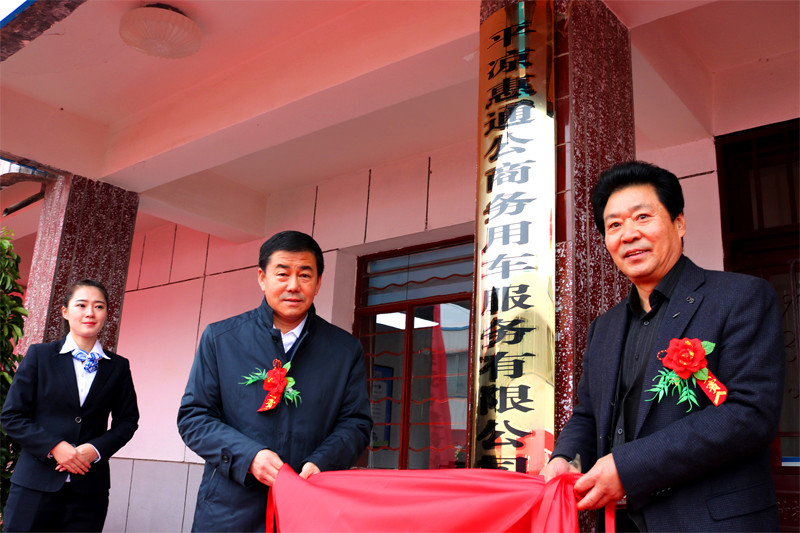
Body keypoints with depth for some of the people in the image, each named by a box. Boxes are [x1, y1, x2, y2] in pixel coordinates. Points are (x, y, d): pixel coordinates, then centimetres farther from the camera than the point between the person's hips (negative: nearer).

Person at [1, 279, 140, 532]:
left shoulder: (119, 367, 7)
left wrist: (95, 449, -9)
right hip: (36, 483, -1)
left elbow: (127, 421, 9)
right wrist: (54, 447, -12)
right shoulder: (39, 355, 4)